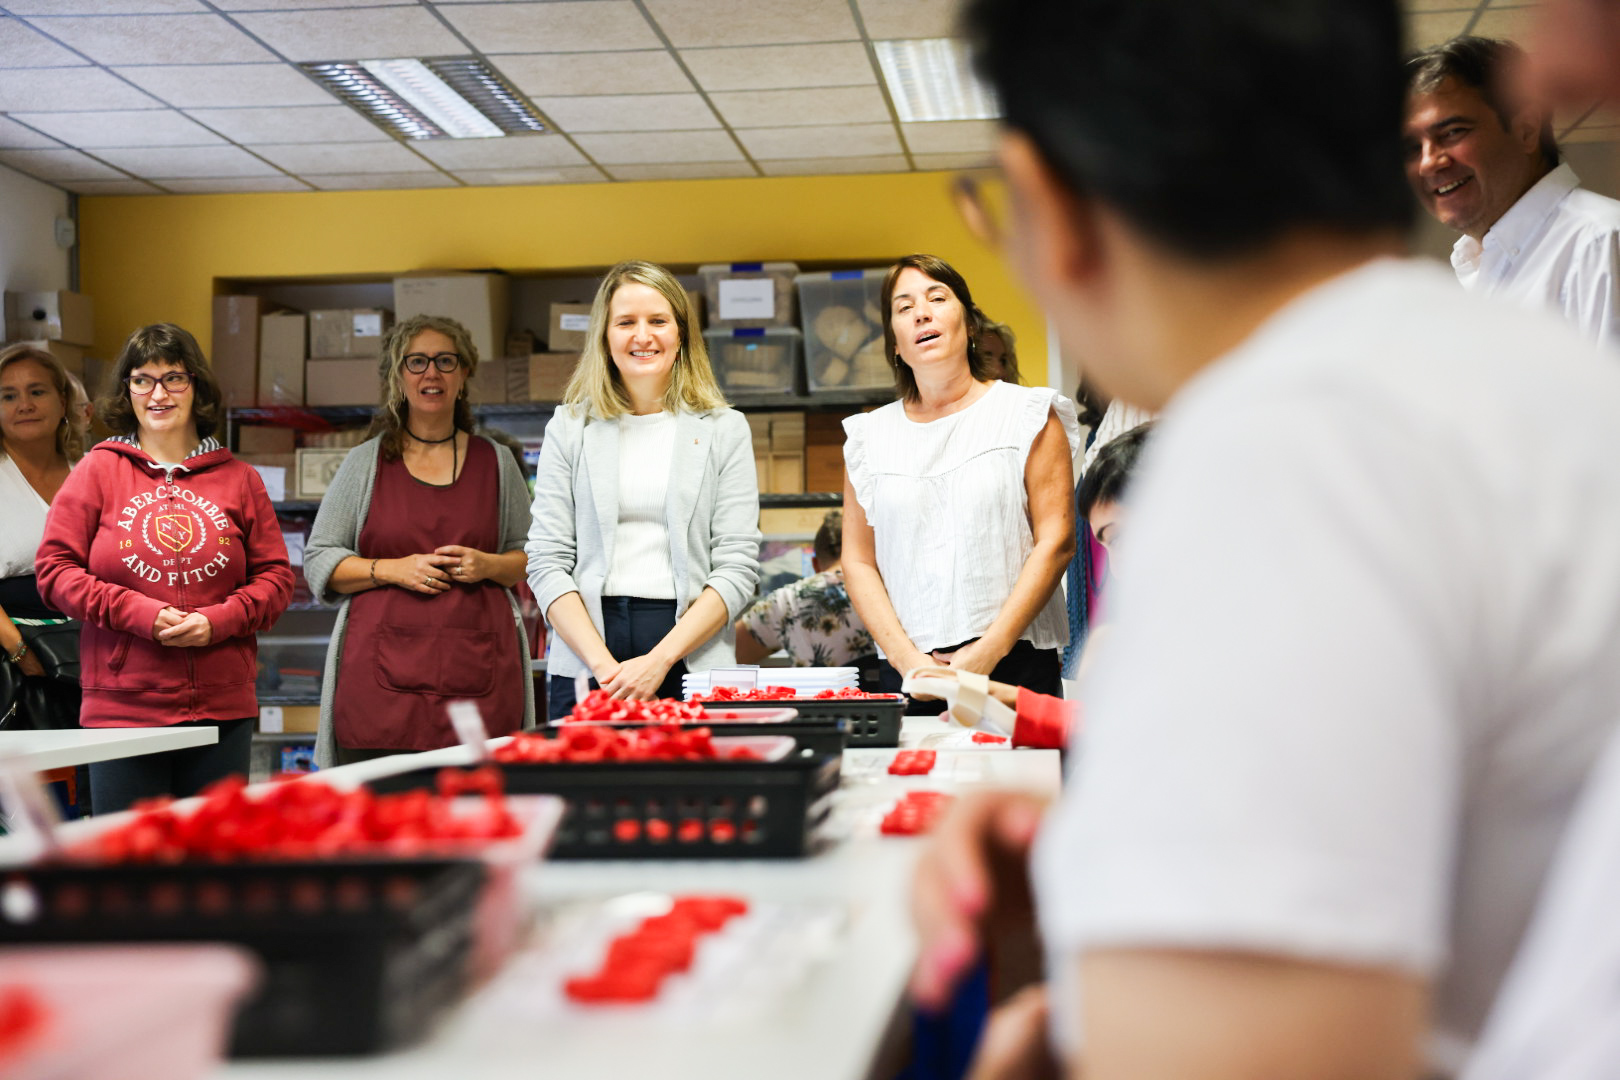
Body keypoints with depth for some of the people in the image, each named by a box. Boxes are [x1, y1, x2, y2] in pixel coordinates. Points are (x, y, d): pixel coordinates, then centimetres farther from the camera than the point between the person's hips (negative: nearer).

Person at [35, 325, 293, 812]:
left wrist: (217, 621, -10)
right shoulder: (98, 471, 5)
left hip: (222, 709, 2)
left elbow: (276, 576, 8)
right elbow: (55, 569, 1)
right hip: (122, 705, -2)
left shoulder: (239, 479, 9)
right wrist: (140, 614, -12)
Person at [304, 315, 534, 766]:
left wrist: (489, 565, -3)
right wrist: (392, 569, -6)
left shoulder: (496, 462, 15)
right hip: (384, 672, -1)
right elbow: (318, 560, 9)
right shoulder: (365, 462, 11)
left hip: (477, 670, 1)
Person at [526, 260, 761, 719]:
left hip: (693, 663, -1)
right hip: (584, 666, 1)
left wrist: (659, 660, -12)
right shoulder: (570, 428, 9)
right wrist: (604, 664, -11)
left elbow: (737, 566, 0)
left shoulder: (725, 429, 7)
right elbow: (547, 561, 3)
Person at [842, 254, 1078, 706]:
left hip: (1016, 666, -2)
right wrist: (907, 660, -8)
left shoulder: (1027, 414, 4)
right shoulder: (870, 435, 11)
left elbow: (1056, 542, -3)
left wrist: (988, 651, -12)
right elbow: (857, 561, 7)